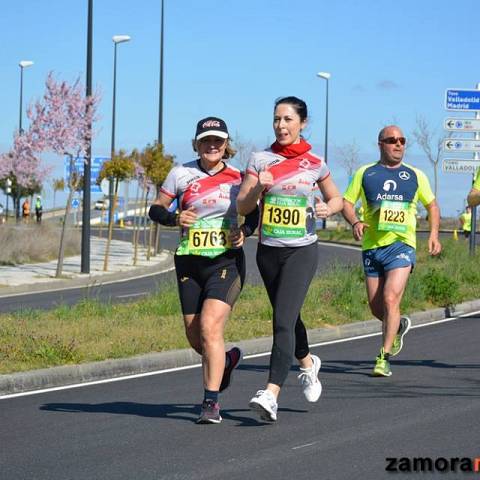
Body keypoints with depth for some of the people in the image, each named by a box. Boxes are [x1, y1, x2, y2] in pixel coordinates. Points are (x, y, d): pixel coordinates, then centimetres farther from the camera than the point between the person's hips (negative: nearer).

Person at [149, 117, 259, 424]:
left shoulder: (238, 177, 1)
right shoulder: (182, 174, 2)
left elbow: (254, 212, 16)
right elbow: (156, 209, 7)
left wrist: (244, 232, -4)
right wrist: (174, 218, -13)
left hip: (226, 261, -3)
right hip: (189, 262, 3)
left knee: (210, 328, -19)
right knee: (195, 337, 8)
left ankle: (212, 402, -13)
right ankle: (227, 360, 42)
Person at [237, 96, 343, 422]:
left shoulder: (315, 164, 1)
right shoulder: (261, 160, 2)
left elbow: (336, 199, 15)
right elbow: (242, 207, 0)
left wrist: (328, 209, -7)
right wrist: (258, 188, -19)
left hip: (302, 251, -3)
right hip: (268, 251, 3)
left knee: (284, 320, -17)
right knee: (287, 318, 18)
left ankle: (271, 395, -25)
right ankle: (308, 363, 48)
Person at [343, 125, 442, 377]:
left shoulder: (415, 176, 9)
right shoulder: (365, 173, 7)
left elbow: (432, 205, 20)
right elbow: (346, 202, 9)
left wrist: (434, 234, 5)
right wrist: (355, 222, -12)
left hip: (401, 245, -2)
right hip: (372, 246, 2)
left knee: (390, 299, -18)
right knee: (376, 307, 6)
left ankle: (384, 357, -13)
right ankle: (399, 326, 39)